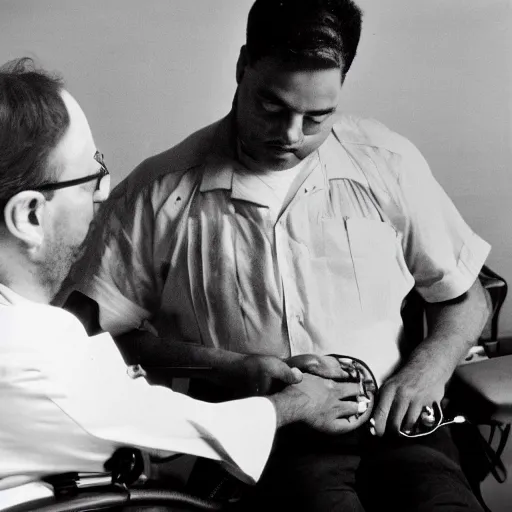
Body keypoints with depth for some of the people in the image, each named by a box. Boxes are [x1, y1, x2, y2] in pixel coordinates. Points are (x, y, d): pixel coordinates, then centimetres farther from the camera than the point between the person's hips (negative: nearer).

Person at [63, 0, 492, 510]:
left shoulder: (390, 165, 3)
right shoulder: (159, 193, -3)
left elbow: (466, 298, 14)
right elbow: (96, 328, 0)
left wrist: (428, 368, -6)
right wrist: (226, 368, -10)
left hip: (390, 422, 3)